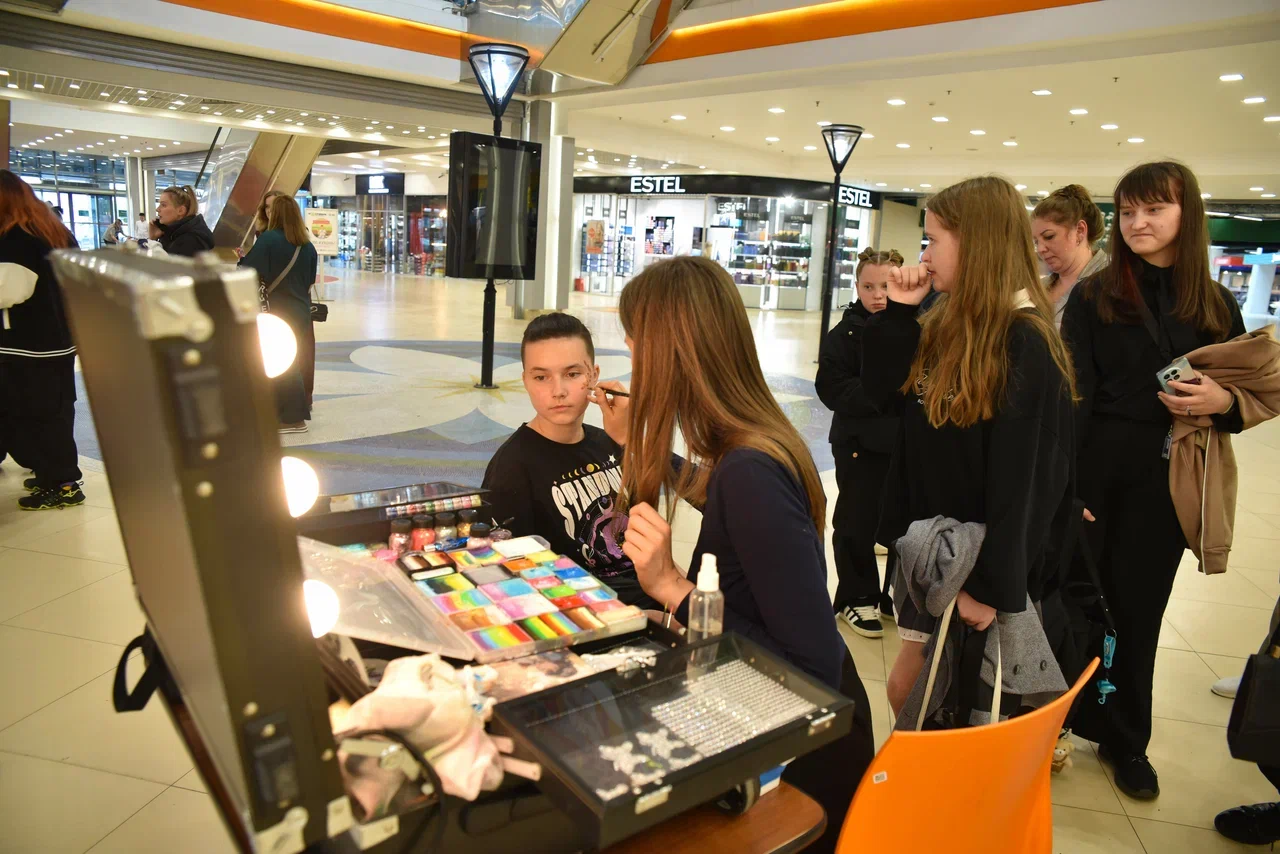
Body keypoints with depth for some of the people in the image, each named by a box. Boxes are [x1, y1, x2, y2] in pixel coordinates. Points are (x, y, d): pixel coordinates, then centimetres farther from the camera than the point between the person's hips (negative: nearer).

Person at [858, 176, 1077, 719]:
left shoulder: (1026, 343, -20)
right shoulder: (947, 324, 5)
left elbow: (1021, 477, -21)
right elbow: (885, 393, 5)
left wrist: (993, 583, -20)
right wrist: (897, 312, -5)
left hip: (981, 556, -7)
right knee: (908, 690, 17)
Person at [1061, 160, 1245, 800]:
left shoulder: (1216, 306, 6)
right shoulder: (1094, 297, -2)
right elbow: (1072, 394, -8)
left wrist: (1224, 401, -12)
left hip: (1167, 483, 2)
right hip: (1096, 471, -2)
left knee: (1139, 610, 12)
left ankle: (1126, 739, 29)